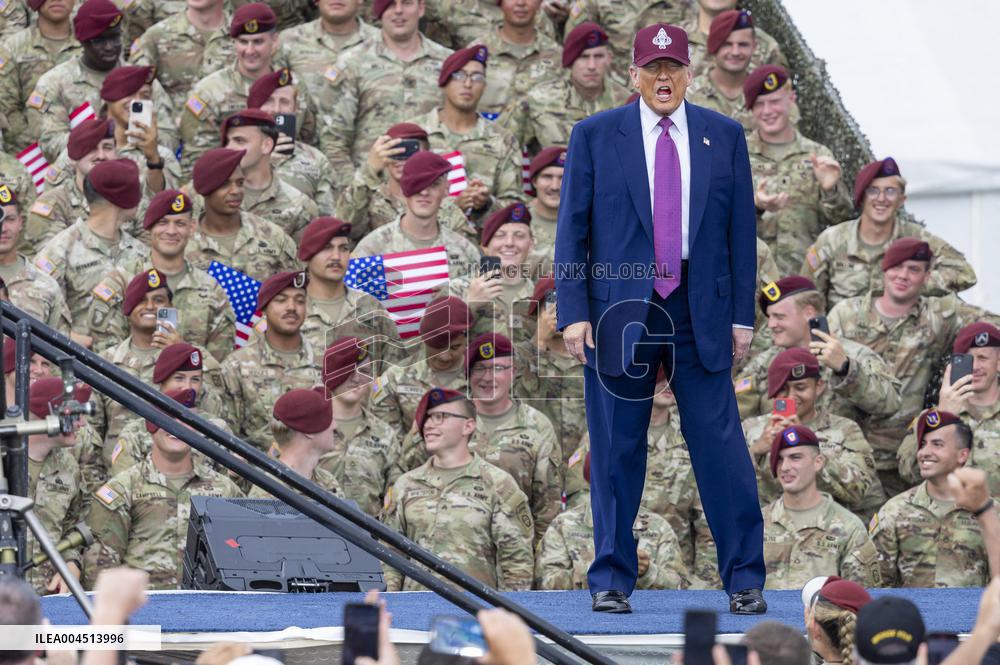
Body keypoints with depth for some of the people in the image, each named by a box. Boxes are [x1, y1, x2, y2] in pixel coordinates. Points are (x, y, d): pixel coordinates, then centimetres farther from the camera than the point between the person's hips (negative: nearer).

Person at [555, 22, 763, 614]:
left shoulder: (724, 137, 9)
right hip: (620, 311, -1)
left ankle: (745, 580, 4)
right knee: (617, 451, 3)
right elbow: (572, 228, 3)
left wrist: (742, 315, 3)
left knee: (722, 445, -2)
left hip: (700, 311, 1)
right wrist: (574, 313, -5)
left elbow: (741, 228, 9)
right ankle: (612, 581, 11)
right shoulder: (595, 136, 5)